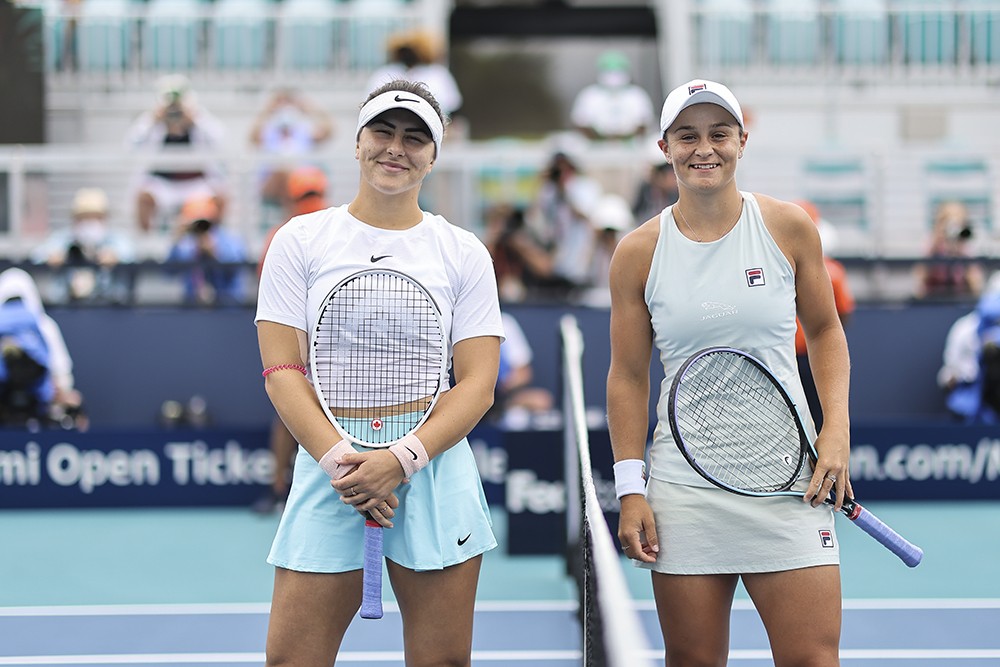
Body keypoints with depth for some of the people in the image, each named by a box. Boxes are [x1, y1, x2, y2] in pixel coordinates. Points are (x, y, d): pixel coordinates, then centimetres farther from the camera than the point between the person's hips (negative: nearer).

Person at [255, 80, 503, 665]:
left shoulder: (464, 253, 7)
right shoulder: (299, 242, 6)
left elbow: (478, 382, 1)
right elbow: (283, 371, 0)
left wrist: (401, 460, -14)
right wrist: (338, 461, -14)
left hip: (436, 477, 1)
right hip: (327, 477, -1)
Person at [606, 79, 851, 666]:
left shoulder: (789, 228, 2)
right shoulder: (639, 253, 3)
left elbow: (825, 331, 13)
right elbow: (628, 376, 6)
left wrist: (837, 430, 0)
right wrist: (631, 491, 0)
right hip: (682, 490, 0)